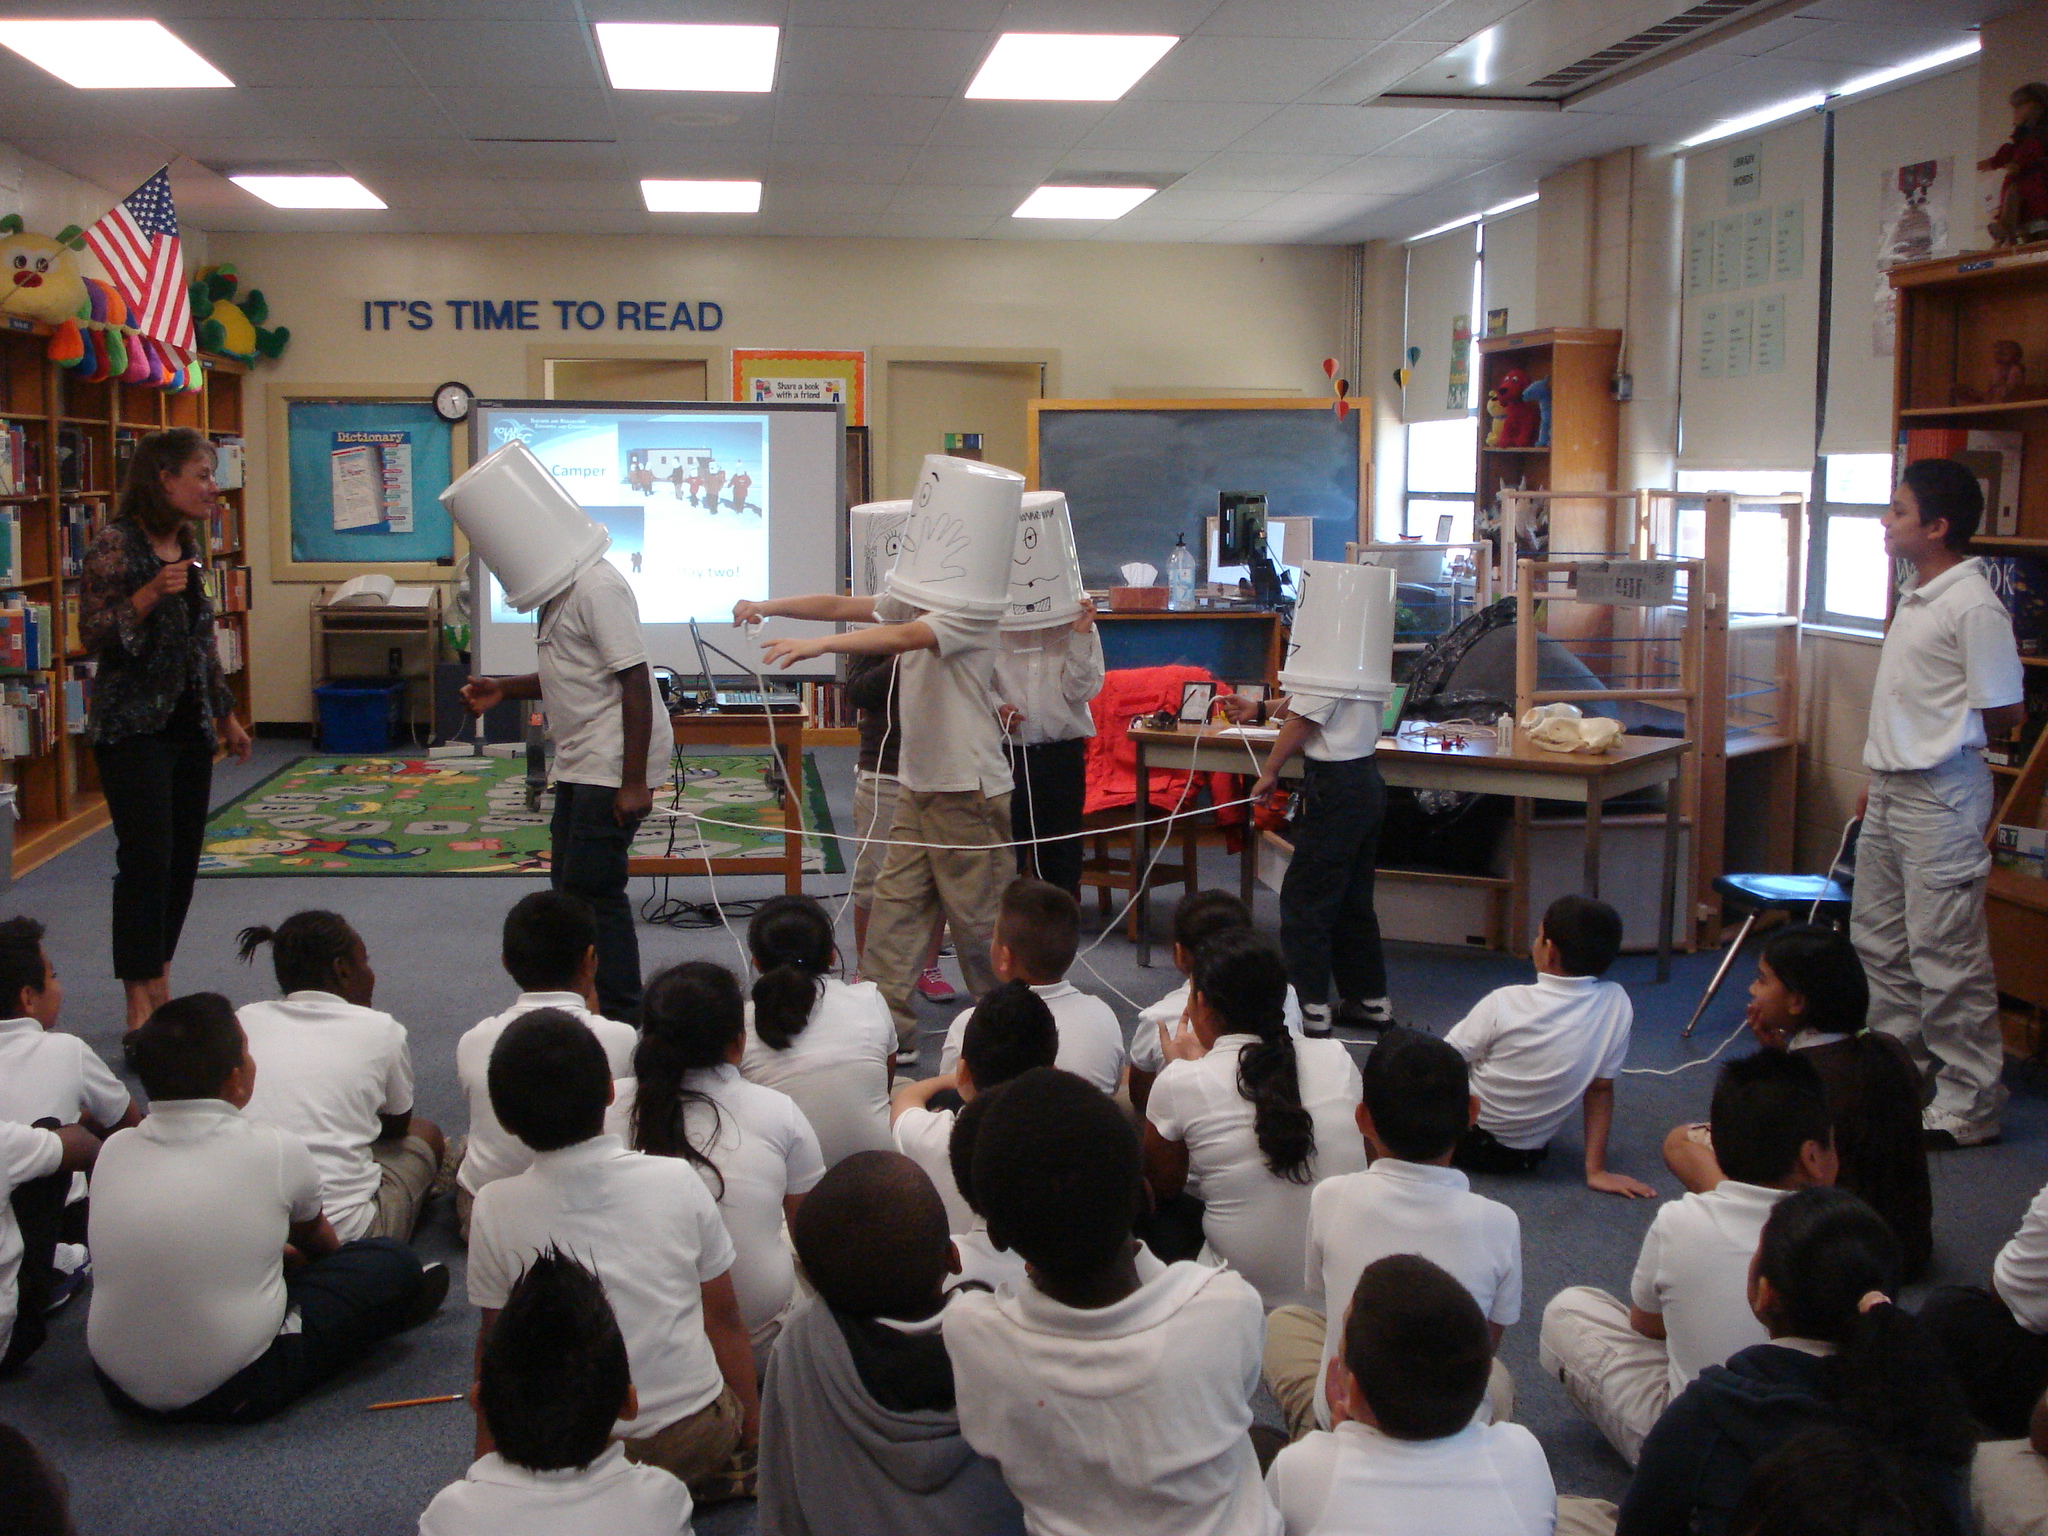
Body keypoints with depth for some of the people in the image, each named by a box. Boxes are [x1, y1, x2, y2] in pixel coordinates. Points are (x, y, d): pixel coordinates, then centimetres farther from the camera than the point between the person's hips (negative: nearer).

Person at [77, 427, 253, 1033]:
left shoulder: (186, 548, 11)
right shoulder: (116, 545, -11)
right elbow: (92, 634, -15)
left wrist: (226, 714, 22)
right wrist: (150, 594, -28)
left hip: (189, 727, 8)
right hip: (134, 728, -7)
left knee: (183, 859, 8)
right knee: (146, 860, -7)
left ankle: (159, 987, 19)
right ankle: (141, 1004, 0)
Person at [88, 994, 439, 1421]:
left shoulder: (114, 1150, -1)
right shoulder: (275, 1150, -10)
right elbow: (315, 1236, 14)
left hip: (120, 1387, 5)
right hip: (236, 1394, -5)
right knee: (391, 1262, 4)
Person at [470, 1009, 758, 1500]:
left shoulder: (495, 1210, -11)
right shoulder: (677, 1180, -8)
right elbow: (724, 1318, 1)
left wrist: (487, 1454, 16)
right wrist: (752, 1419, 15)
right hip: (697, 1435, 2)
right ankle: (709, 1476, 6)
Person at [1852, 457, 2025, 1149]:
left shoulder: (1973, 605, -17)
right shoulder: (1916, 597, 12)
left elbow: (2004, 713, -15)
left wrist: (1944, 738, 0)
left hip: (1941, 795, -10)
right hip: (1893, 791, 10)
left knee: (1947, 956, -4)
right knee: (1880, 941, 17)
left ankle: (1969, 1104, 6)